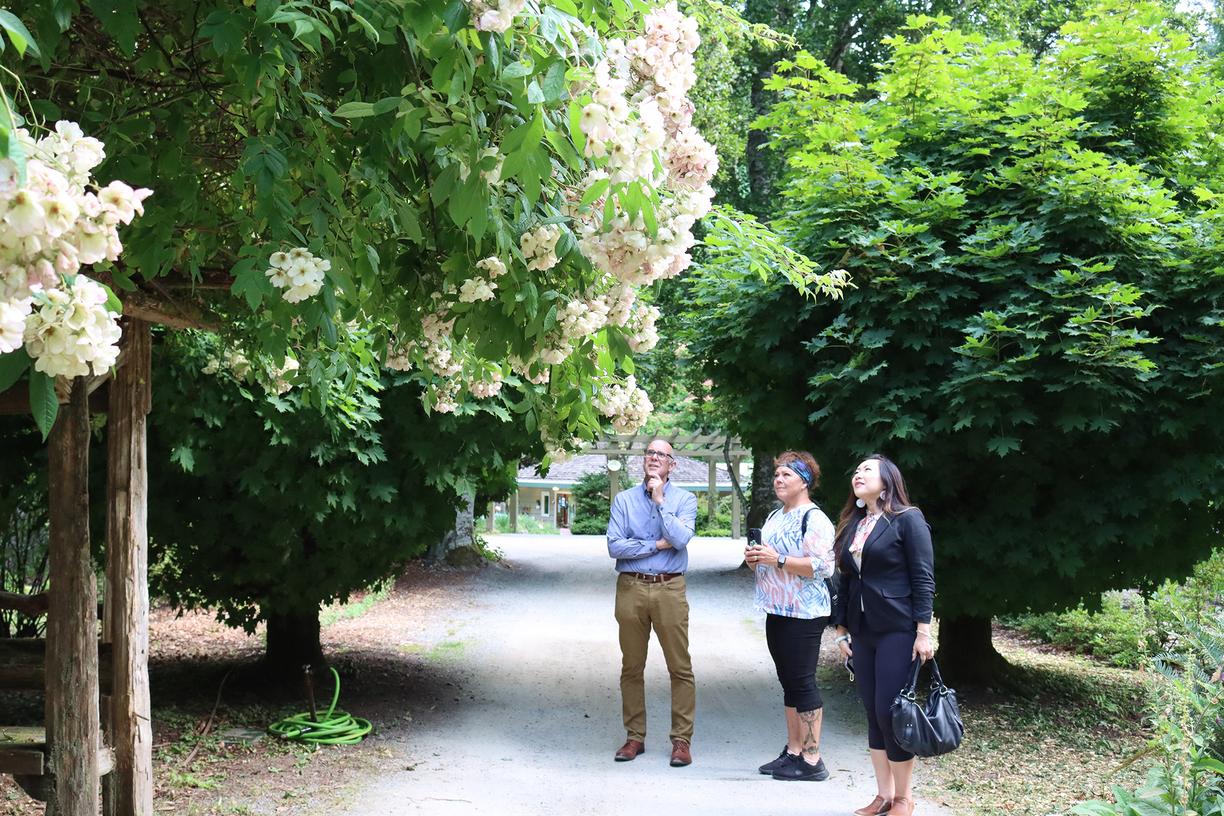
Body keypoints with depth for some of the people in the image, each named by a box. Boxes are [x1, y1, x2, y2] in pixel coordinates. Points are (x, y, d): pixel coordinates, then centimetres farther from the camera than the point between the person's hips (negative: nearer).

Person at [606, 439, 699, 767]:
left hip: (669, 589, -2)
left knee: (680, 667, -3)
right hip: (630, 589, 2)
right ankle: (635, 736, 16)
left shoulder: (684, 499, 5)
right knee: (631, 667, 7)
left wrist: (660, 500, -10)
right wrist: (657, 545, -7)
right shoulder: (624, 500, 9)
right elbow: (614, 546, -3)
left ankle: (682, 739, 4)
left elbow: (680, 538, -12)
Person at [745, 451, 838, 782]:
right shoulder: (774, 517, 18)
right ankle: (793, 752, 19)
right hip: (777, 611, 9)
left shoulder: (814, 519, -11)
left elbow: (823, 567, -20)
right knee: (789, 683, 12)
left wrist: (778, 559, -21)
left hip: (804, 614, -9)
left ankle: (811, 760, -3)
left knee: (802, 683, -7)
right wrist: (755, 558, 7)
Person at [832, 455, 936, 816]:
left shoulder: (907, 519, -6)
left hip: (898, 631, -6)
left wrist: (923, 631, -15)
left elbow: (923, 578, -10)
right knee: (873, 714, 8)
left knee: (891, 712, -6)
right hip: (862, 632, 6)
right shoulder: (852, 525, 13)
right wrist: (841, 628, 15)